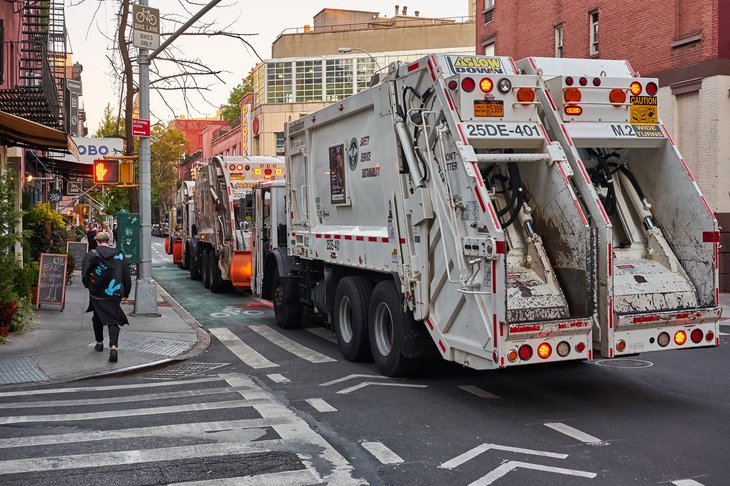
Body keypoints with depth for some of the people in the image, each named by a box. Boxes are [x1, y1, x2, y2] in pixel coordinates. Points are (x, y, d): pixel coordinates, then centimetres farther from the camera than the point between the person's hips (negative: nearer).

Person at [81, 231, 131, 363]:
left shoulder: (91, 255, -5)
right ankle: (114, 347, -18)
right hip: (114, 294, 1)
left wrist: (88, 286, 7)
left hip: (97, 294, -1)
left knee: (97, 318, 21)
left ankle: (99, 343, 34)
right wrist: (125, 293, 15)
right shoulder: (119, 255, 2)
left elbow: (85, 275, -12)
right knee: (113, 320, 0)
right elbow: (127, 276, 5)